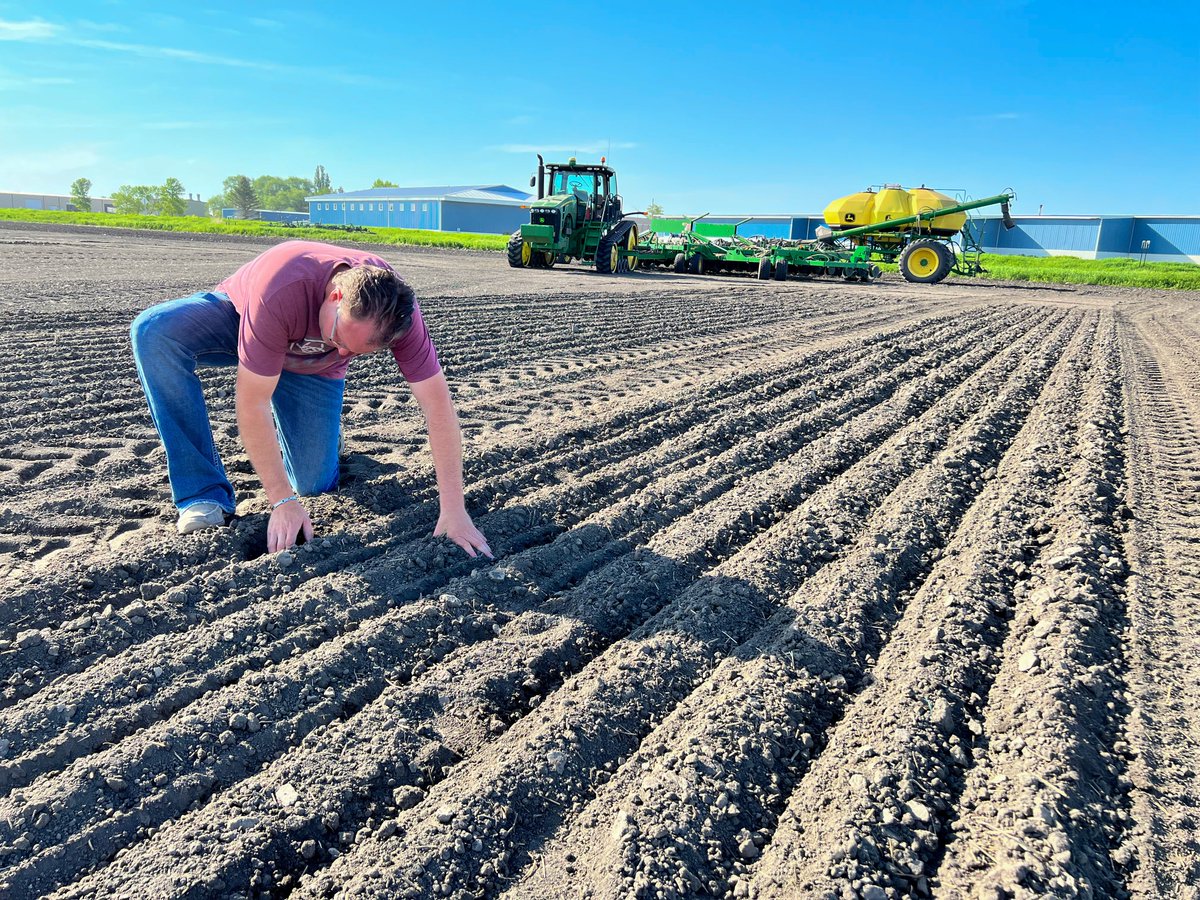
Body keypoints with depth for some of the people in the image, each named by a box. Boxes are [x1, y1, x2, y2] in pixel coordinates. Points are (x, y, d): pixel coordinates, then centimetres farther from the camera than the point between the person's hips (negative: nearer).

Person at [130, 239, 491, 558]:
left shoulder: (394, 310, -33)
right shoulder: (280, 292, -43)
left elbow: (438, 403, -31)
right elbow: (252, 404, -36)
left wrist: (453, 511, -33)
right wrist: (282, 501, -32)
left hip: (313, 368, 2)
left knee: (315, 484, -8)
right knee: (154, 331, -34)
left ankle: (324, 427, 28)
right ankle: (204, 494, -25)